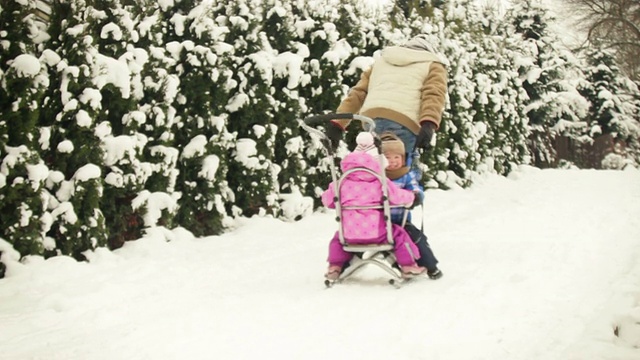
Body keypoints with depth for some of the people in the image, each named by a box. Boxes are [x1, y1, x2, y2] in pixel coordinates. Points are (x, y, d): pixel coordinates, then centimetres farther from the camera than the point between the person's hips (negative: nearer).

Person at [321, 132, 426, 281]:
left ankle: (334, 267, 28)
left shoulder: (342, 184, 1)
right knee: (399, 234, 19)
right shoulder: (381, 183, -5)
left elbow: (327, 200, 11)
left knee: (339, 237, 33)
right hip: (376, 234, -2)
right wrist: (411, 196, 20)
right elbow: (398, 197, -2)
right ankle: (408, 266, 21)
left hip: (349, 235, 2)